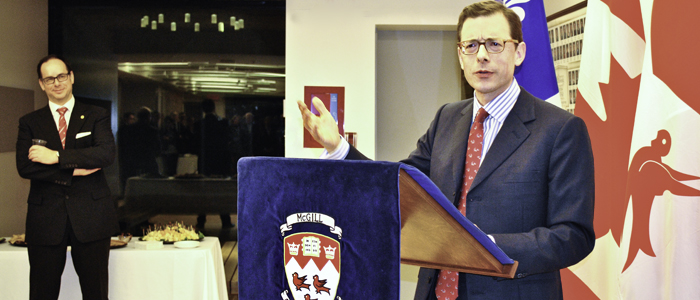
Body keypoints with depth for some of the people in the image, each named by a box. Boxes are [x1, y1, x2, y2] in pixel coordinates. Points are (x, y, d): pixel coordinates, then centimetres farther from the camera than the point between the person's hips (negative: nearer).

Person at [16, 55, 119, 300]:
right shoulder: (29, 122, 10)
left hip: (90, 217, -1)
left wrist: (57, 156, -15)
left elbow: (107, 154, -12)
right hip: (45, 220, 1)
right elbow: (24, 167, -5)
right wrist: (74, 171, -13)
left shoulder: (96, 117, 7)